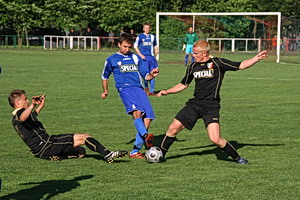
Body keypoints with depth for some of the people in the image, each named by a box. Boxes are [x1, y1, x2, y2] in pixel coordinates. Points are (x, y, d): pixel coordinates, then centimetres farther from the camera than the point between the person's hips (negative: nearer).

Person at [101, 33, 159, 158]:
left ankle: (135, 151, -6)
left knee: (147, 119, -12)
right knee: (137, 112, -32)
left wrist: (152, 75, -1)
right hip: (125, 88, -4)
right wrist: (105, 91, 34)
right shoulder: (112, 60, 16)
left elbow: (145, 76, 20)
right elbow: (105, 76, 30)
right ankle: (146, 136, -57)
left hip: (139, 89, 4)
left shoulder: (136, 58, 23)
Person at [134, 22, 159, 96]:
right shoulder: (140, 37, 1)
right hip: (144, 57, -4)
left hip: (151, 57, 4)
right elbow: (135, 46, 3)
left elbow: (155, 45, 24)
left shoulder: (152, 36, 13)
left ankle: (152, 91, 4)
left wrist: (156, 50, 3)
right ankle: (146, 88, 15)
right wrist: (140, 55, -7)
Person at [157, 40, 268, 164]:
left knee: (215, 139, -17)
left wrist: (256, 58, -16)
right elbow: (184, 84, 23)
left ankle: (237, 157, 4)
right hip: (195, 103, 5)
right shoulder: (193, 67, 10)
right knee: (173, 128, -1)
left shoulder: (218, 63, -6)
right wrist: (167, 92, 15)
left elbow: (241, 65, -3)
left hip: (211, 106, -5)